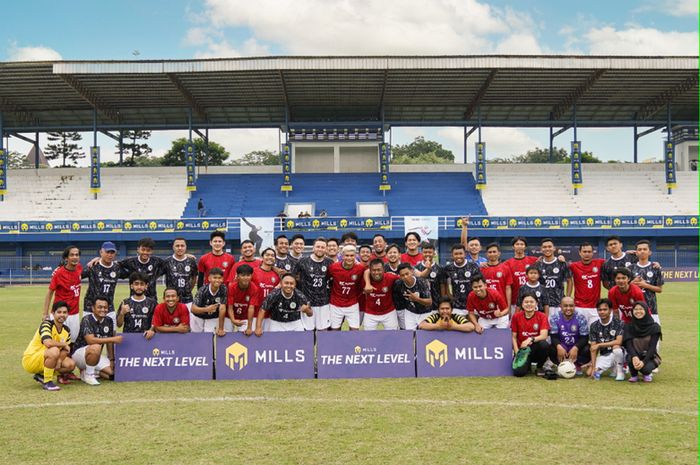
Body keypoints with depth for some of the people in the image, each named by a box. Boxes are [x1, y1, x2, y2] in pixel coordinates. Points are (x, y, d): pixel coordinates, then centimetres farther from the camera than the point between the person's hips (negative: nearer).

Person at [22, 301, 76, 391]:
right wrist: (64, 344, -22)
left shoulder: (66, 330, 4)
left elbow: (65, 350, 4)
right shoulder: (46, 324, -20)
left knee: (71, 364, -8)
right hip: (30, 360, -8)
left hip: (44, 360, 8)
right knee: (54, 351, -34)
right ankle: (47, 382, -19)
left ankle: (41, 376, 10)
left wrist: (59, 361, -17)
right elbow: (48, 343, -38)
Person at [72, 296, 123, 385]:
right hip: (79, 353, -7)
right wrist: (113, 339, -32)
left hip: (96, 355, 7)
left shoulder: (108, 321, 1)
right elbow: (90, 340, -32)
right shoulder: (87, 319, -19)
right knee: (96, 347, -37)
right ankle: (88, 375, -15)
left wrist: (112, 360, 0)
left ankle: (87, 371, 14)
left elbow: (109, 342, 7)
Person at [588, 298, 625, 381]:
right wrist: (593, 366, -12)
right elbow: (593, 348, -4)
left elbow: (618, 342, -22)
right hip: (604, 356, 1)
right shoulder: (594, 326, -2)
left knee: (616, 347, -36)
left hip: (617, 354, -1)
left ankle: (620, 371, -12)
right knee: (591, 373, -21)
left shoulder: (618, 323, -11)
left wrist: (599, 345, -20)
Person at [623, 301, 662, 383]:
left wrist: (643, 362, -29)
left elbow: (652, 347, -14)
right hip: (635, 355, 1)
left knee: (645, 368, -34)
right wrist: (634, 357, -34)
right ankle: (634, 375, 0)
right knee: (630, 358, -34)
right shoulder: (629, 327, -2)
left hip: (649, 357, -1)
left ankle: (647, 374, 6)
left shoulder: (654, 327, -7)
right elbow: (628, 344, -13)